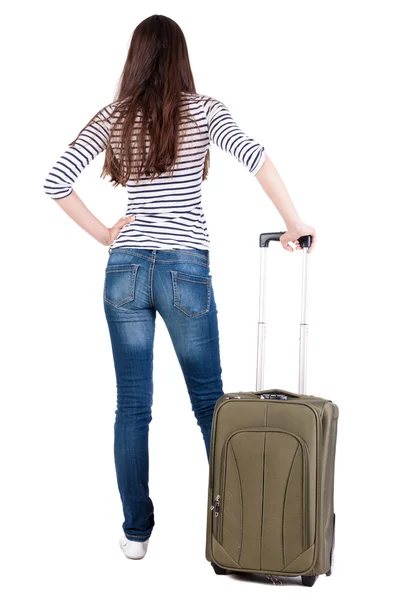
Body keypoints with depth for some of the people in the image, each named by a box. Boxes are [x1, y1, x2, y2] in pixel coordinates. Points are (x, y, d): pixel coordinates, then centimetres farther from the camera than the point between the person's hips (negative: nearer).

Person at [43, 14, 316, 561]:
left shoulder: (113, 117, 4)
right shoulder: (203, 110, -1)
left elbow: (55, 181, -3)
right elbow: (253, 155, -18)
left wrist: (102, 234, 5)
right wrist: (294, 224, -11)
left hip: (125, 271, 2)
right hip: (186, 271, -1)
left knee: (132, 407, 8)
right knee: (209, 401, 12)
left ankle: (136, 531, 18)